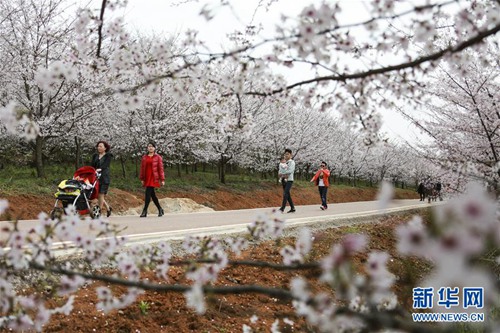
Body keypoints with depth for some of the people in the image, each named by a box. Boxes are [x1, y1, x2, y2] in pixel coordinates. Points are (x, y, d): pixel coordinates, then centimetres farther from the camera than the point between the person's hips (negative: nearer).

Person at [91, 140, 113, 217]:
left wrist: (100, 169, -32)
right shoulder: (95, 156, 17)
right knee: (97, 195, 2)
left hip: (104, 177, -5)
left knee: (101, 195, -8)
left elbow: (106, 165, -13)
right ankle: (108, 208, 20)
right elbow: (92, 165, 9)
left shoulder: (108, 156, 2)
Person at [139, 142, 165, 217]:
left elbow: (160, 168, -2)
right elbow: (142, 168, 13)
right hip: (147, 178, 5)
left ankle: (145, 211, -11)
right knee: (152, 194, 10)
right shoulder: (144, 157, 11)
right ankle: (160, 209, 23)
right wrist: (142, 179, 9)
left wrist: (162, 179, -4)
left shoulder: (158, 157, 0)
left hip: (153, 178, -5)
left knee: (148, 193, -14)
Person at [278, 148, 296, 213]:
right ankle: (292, 208, 16)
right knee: (288, 195, 8)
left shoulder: (292, 162, -4)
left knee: (285, 194, -17)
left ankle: (282, 208, -22)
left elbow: (290, 171, -18)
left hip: (289, 180, -7)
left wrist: (282, 174, -13)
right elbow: (280, 172, 12)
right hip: (284, 181, 7)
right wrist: (283, 176, -10)